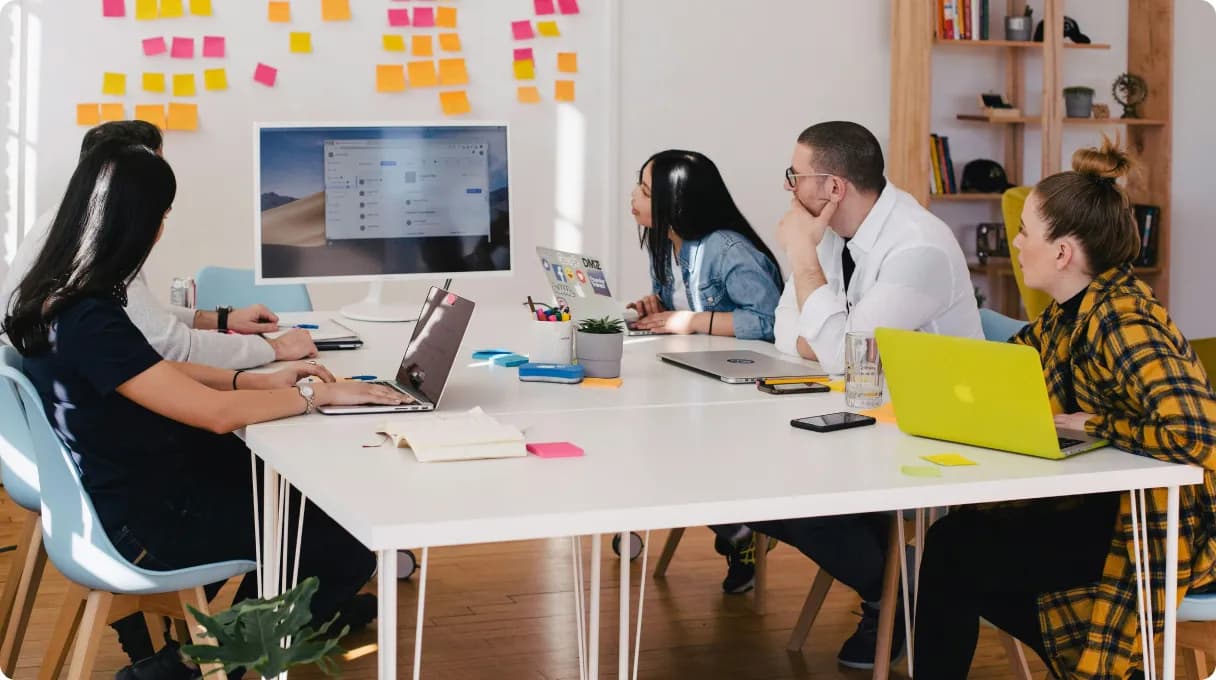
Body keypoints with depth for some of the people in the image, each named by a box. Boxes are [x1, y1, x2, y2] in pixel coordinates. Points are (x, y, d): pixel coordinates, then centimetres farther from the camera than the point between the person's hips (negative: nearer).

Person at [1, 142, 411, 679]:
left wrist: (261, 382, 3)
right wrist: (320, 395, -17)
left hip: (129, 483, 10)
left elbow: (157, 374, 12)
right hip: (147, 521, -10)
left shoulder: (58, 297, -1)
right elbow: (215, 413, -30)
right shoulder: (87, 321, -31)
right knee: (349, 551, -1)